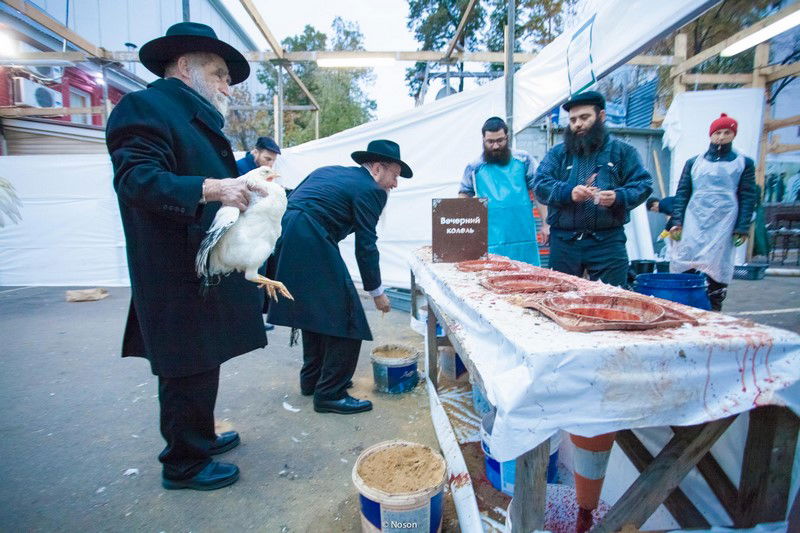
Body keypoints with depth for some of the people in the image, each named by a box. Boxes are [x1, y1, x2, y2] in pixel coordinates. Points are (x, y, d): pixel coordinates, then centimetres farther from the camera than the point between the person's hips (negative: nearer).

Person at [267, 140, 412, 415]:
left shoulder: (327, 171, 23)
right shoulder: (370, 189, -2)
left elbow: (289, 199, 21)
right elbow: (365, 247, -5)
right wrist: (377, 292, 5)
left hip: (286, 241, 10)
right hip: (312, 245, -10)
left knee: (313, 308, 22)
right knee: (345, 318, -1)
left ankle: (312, 378, 33)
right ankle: (330, 393, 6)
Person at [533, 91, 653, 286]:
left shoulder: (622, 151, 11)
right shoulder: (557, 153, 11)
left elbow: (643, 184, 4)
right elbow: (540, 184, -2)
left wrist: (618, 197, -18)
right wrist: (569, 193, -20)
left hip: (607, 241, 0)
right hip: (564, 241, 1)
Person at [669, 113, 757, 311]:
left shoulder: (744, 163, 12)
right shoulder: (694, 162, 14)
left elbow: (748, 197, 7)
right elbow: (682, 193, 10)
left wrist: (742, 228, -1)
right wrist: (677, 222, 0)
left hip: (723, 224, -1)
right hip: (693, 222, 1)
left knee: (716, 269, -3)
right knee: (685, 264, -6)